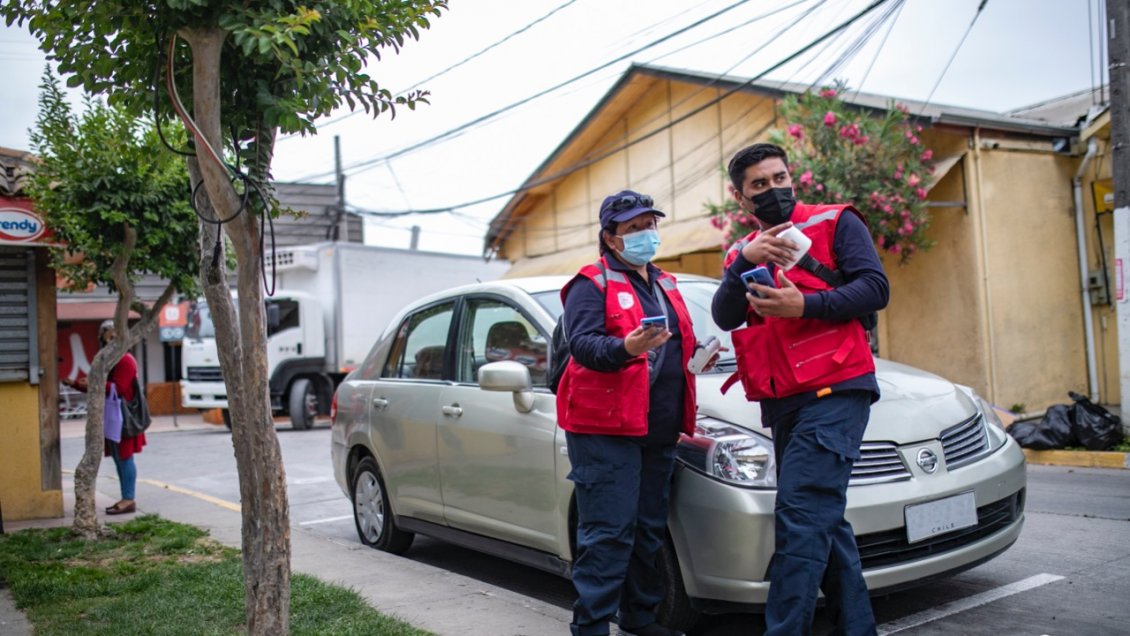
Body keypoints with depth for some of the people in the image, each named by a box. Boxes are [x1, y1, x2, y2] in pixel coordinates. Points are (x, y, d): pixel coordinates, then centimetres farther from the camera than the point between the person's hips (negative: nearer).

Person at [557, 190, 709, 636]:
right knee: (609, 532, -7)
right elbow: (581, 343, -18)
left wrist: (698, 355, 10)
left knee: (649, 530, 15)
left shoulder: (665, 285, 21)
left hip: (659, 431, 8)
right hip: (605, 430, -8)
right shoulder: (592, 284, -4)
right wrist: (626, 347, -35)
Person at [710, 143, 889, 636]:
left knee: (800, 515, -15)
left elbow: (875, 288, -7)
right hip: (781, 404, 6)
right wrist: (745, 262, -14)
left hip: (835, 391, -6)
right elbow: (724, 317, 2)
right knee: (826, 521, 11)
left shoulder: (835, 222, 5)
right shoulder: (741, 253, 18)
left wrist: (805, 305, -19)